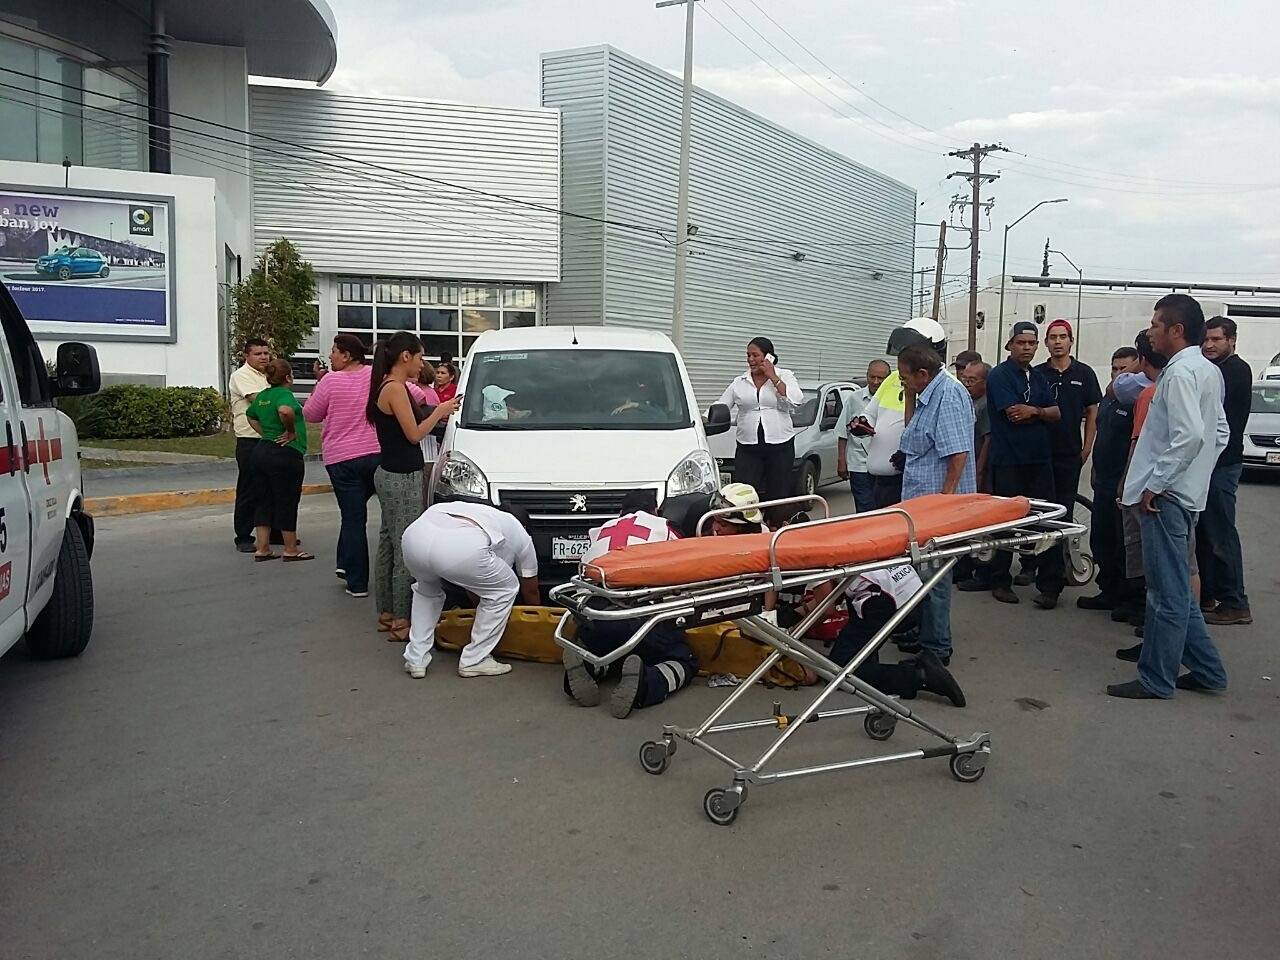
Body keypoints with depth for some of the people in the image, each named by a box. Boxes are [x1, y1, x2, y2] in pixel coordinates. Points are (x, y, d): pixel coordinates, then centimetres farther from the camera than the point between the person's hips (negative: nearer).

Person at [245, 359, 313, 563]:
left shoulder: (261, 396, 11)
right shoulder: (284, 393, -14)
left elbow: (251, 416, 29)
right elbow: (285, 410, -36)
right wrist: (291, 431, -20)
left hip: (260, 452, 8)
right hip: (285, 454, -8)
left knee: (263, 501, 12)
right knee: (287, 502, 2)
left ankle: (262, 549, 15)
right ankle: (291, 550, 12)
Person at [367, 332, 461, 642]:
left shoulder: (389, 387, 14)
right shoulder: (395, 388, -15)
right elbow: (414, 435, -16)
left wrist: (438, 413, 9)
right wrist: (440, 411, -5)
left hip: (389, 475, 10)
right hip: (402, 479, -10)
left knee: (388, 546, 15)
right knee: (407, 551, -5)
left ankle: (387, 614, 25)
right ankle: (402, 622, 1)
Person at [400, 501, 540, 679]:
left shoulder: (479, 511, 44)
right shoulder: (521, 536, 31)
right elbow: (531, 592, 39)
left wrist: (481, 605, 62)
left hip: (414, 535, 6)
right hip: (461, 550, -6)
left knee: (426, 587, 39)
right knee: (505, 589, 21)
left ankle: (416, 660, 32)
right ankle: (474, 661, 22)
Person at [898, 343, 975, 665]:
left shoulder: (948, 395, -18)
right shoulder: (930, 394, 14)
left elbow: (958, 453, -24)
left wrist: (945, 499, -23)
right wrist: (910, 397, 18)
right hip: (924, 502, 10)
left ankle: (935, 648, 6)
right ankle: (924, 635, 29)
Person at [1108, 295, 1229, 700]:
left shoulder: (1180, 371, -15)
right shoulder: (1209, 370, 16)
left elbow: (1189, 435, -26)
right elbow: (1220, 432, 22)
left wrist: (1156, 484, -19)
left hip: (1166, 497, -10)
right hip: (1187, 492, 10)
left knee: (1167, 591, -2)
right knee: (1176, 588, 17)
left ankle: (1156, 679, 7)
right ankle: (1207, 670, 25)